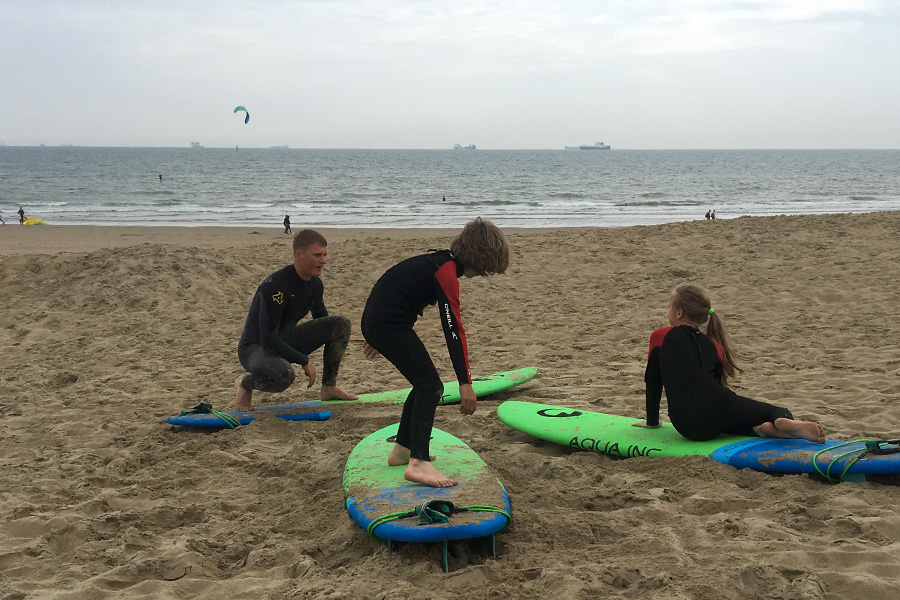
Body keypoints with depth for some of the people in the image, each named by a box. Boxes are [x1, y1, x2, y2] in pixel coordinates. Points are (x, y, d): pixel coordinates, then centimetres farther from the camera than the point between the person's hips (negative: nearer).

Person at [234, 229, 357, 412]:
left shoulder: (315, 284, -2)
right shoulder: (275, 286, -28)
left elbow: (323, 320, 16)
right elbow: (268, 339, -30)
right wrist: (304, 361, -25)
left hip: (285, 341, 8)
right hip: (255, 347, -8)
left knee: (341, 324, -3)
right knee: (283, 375, -42)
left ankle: (329, 387, 6)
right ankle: (245, 383, -7)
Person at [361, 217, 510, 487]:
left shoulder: (438, 260, 15)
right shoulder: (446, 271, -16)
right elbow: (454, 329, -21)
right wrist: (465, 383, -21)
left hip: (375, 321, 10)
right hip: (389, 325, -10)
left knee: (425, 383, 17)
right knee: (430, 386, -13)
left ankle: (402, 449, 26)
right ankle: (418, 463, -22)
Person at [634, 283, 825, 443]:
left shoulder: (660, 337, 15)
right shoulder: (714, 346, 24)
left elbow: (652, 381, 18)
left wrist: (652, 421, 28)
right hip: (716, 406, 1)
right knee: (774, 412, 12)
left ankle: (760, 429, -13)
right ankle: (786, 423, -28)